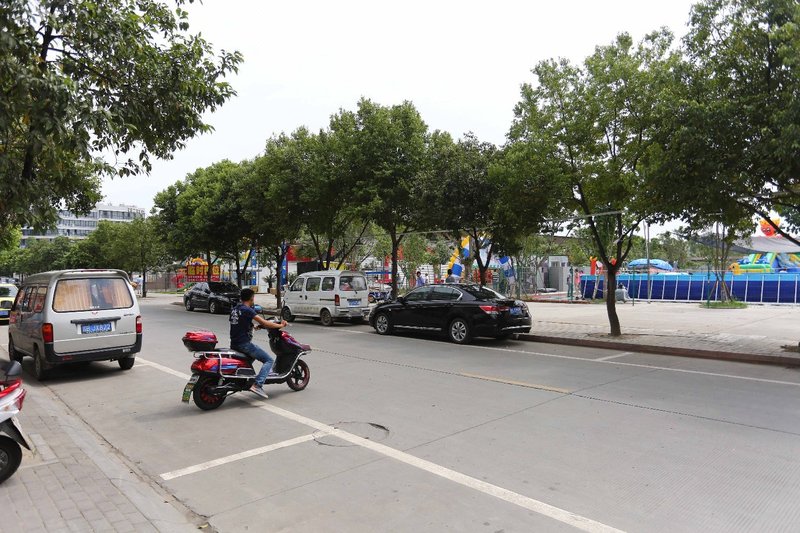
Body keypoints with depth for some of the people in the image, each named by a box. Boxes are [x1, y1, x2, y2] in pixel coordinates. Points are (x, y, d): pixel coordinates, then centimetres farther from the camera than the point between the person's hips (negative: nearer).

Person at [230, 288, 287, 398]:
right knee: (269, 360, -6)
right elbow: (264, 323, -18)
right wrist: (280, 325, -5)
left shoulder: (234, 310, 12)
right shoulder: (247, 310, -14)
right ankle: (257, 385, -20)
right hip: (244, 344, -9)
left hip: (234, 344, 9)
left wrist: (254, 326, 31)